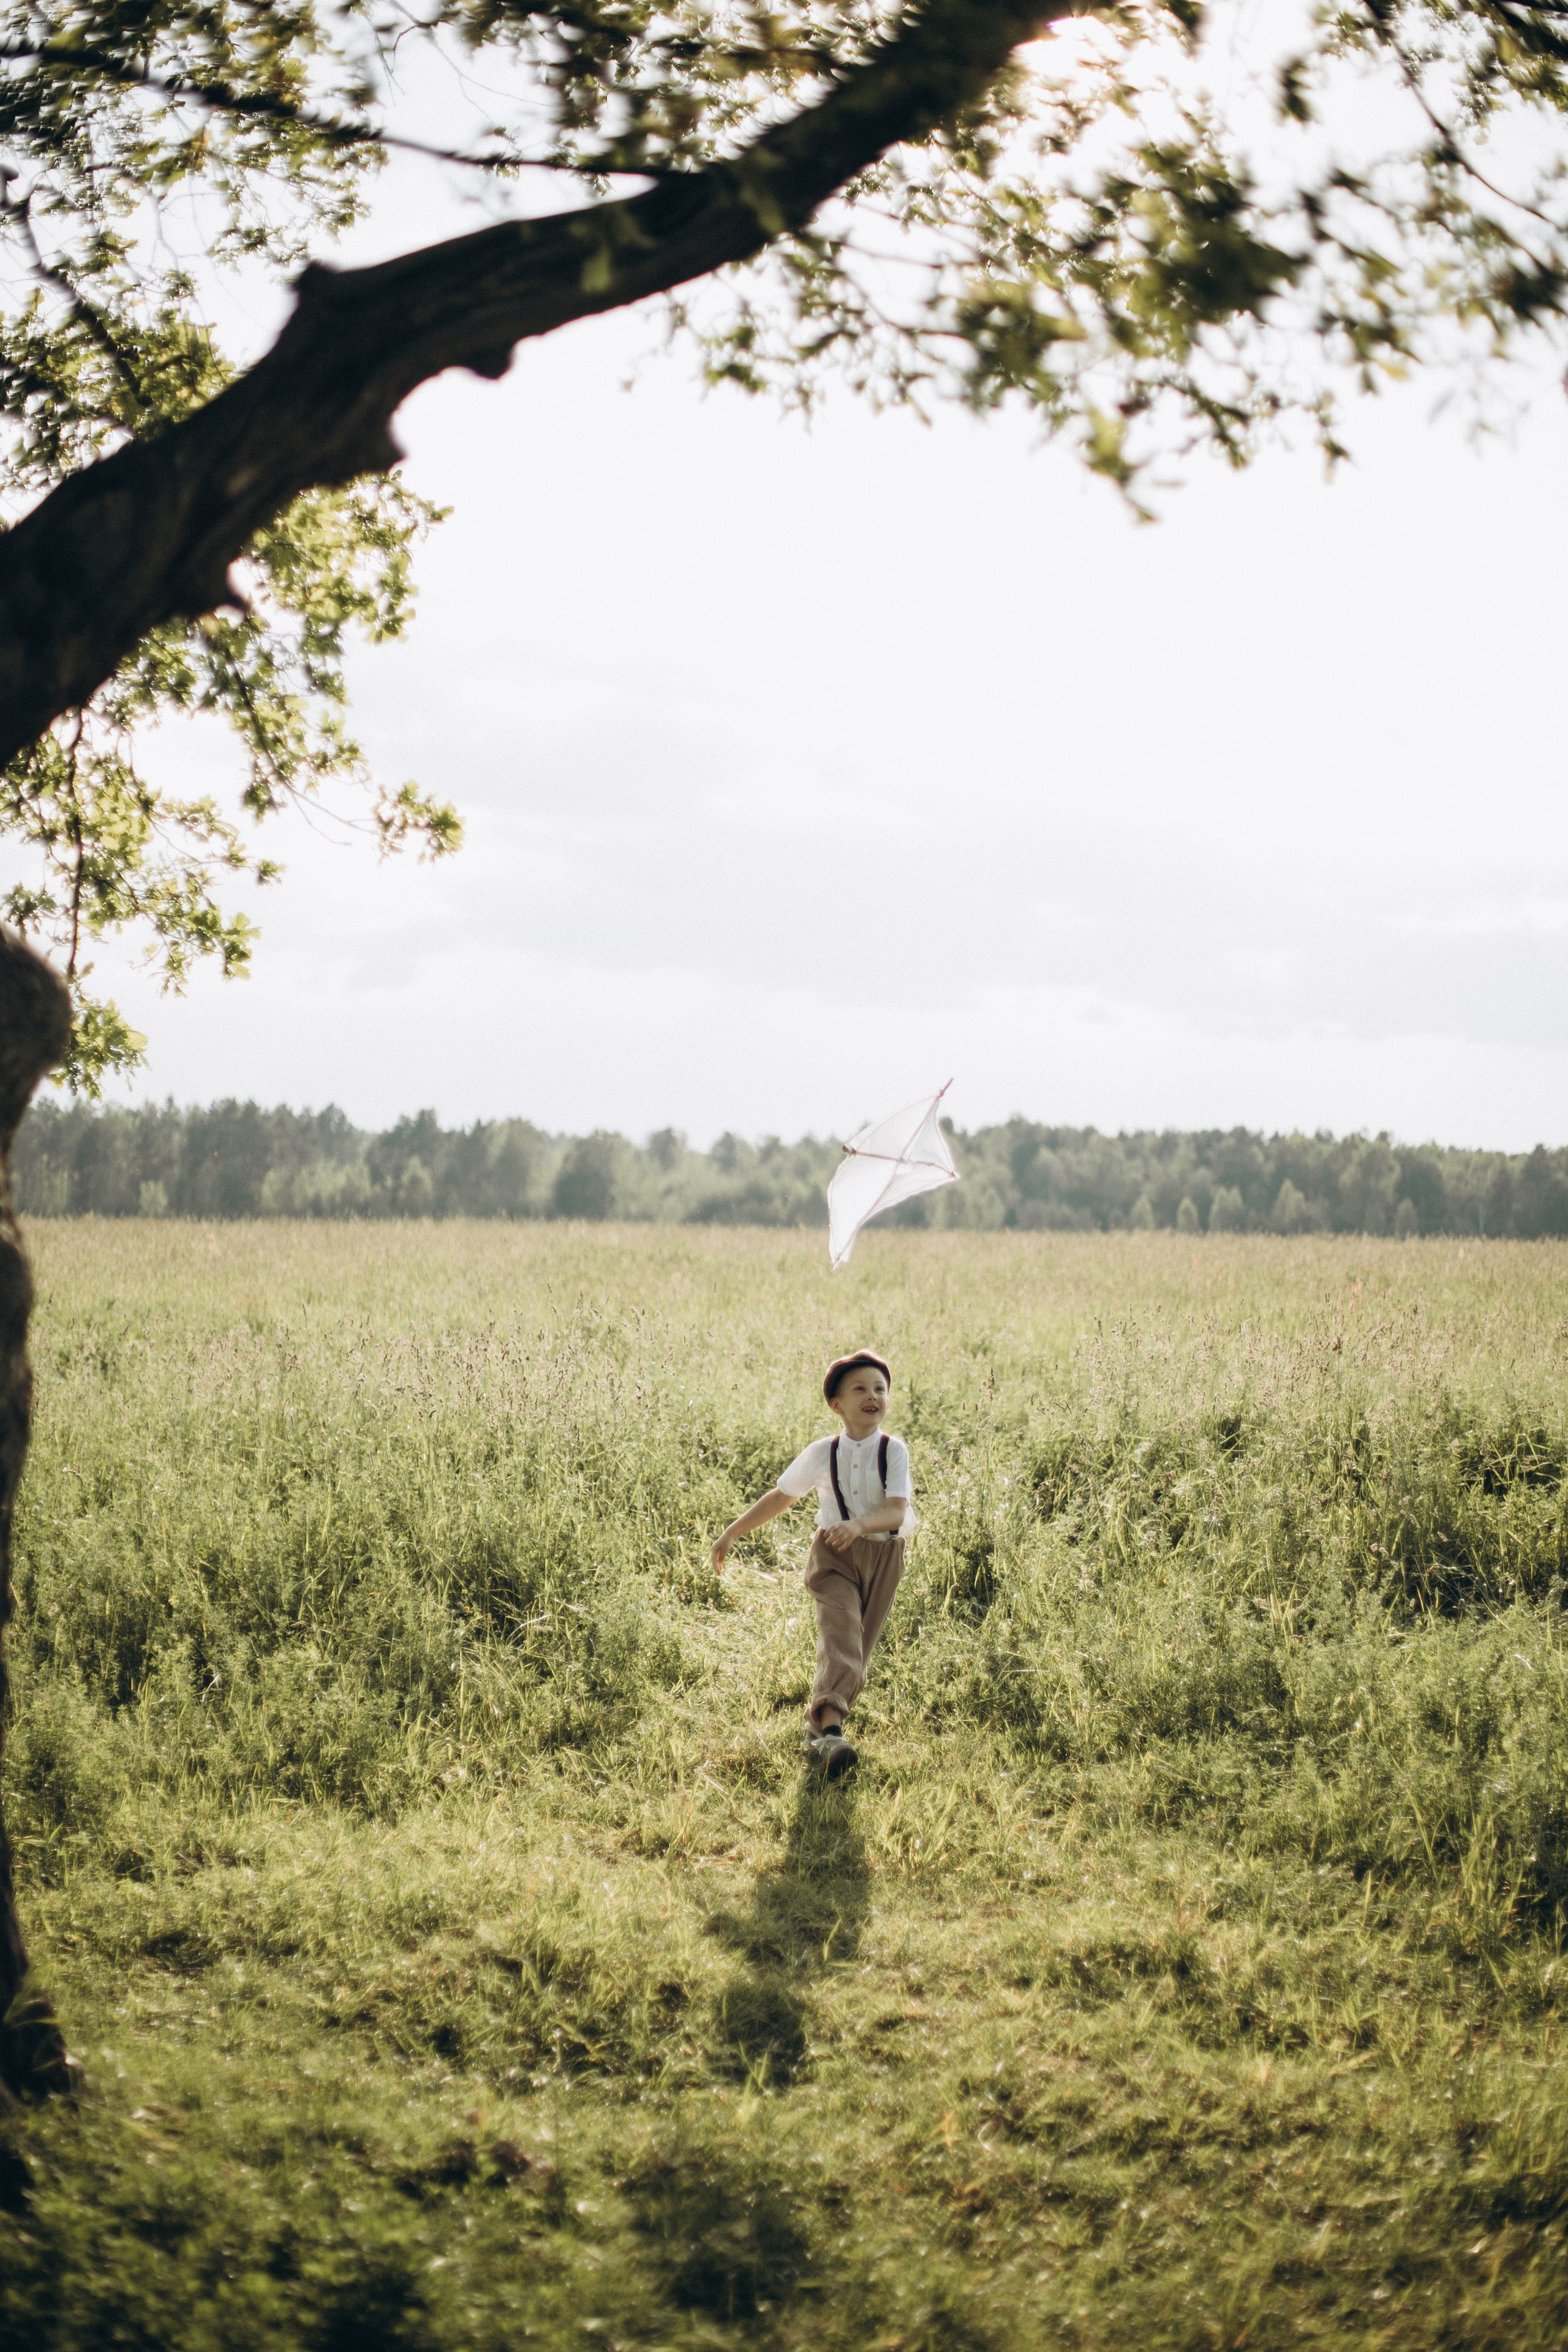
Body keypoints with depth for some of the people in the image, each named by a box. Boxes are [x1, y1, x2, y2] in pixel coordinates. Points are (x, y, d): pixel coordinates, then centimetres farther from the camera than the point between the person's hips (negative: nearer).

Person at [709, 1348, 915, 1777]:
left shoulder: (894, 1451, -8)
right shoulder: (821, 1454, -3)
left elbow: (896, 1513, -19)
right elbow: (781, 1497, 10)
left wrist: (859, 1524, -39)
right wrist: (732, 1533, 11)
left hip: (882, 1555, 1)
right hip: (834, 1555, -1)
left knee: (858, 1646, 4)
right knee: (839, 1634, -20)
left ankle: (819, 1729, 16)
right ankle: (832, 1730, -36)